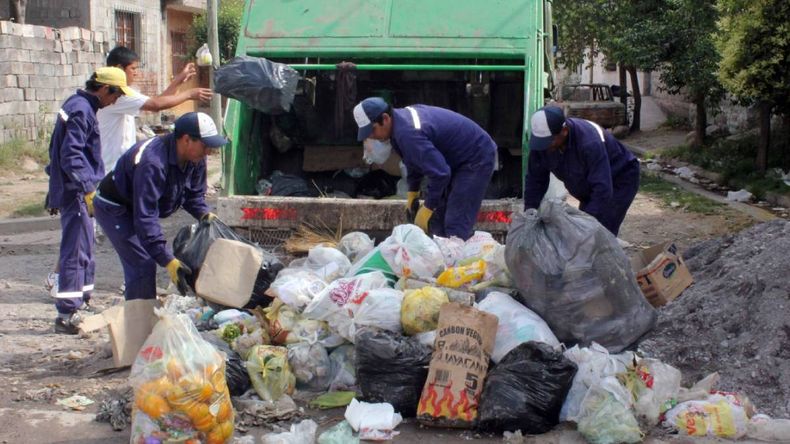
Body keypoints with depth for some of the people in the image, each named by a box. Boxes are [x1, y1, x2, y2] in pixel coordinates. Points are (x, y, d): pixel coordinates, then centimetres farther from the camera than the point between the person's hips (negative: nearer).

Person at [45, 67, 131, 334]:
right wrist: (89, 190, -27)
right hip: (76, 192, -10)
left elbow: (63, 150, 23)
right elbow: (71, 154, -23)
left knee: (82, 252, 15)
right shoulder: (81, 111, -16)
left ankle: (78, 305, 23)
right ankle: (66, 315, -7)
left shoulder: (78, 105, 16)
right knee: (76, 252, -9)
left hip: (75, 192, 10)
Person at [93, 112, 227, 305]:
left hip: (136, 208, 8)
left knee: (141, 267, 10)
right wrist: (168, 260, -42)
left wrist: (205, 214, -17)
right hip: (114, 208, -8)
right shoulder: (153, 162, -39)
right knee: (142, 266, -16)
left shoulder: (195, 159, -11)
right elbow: (145, 217, -40)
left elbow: (194, 194, 6)